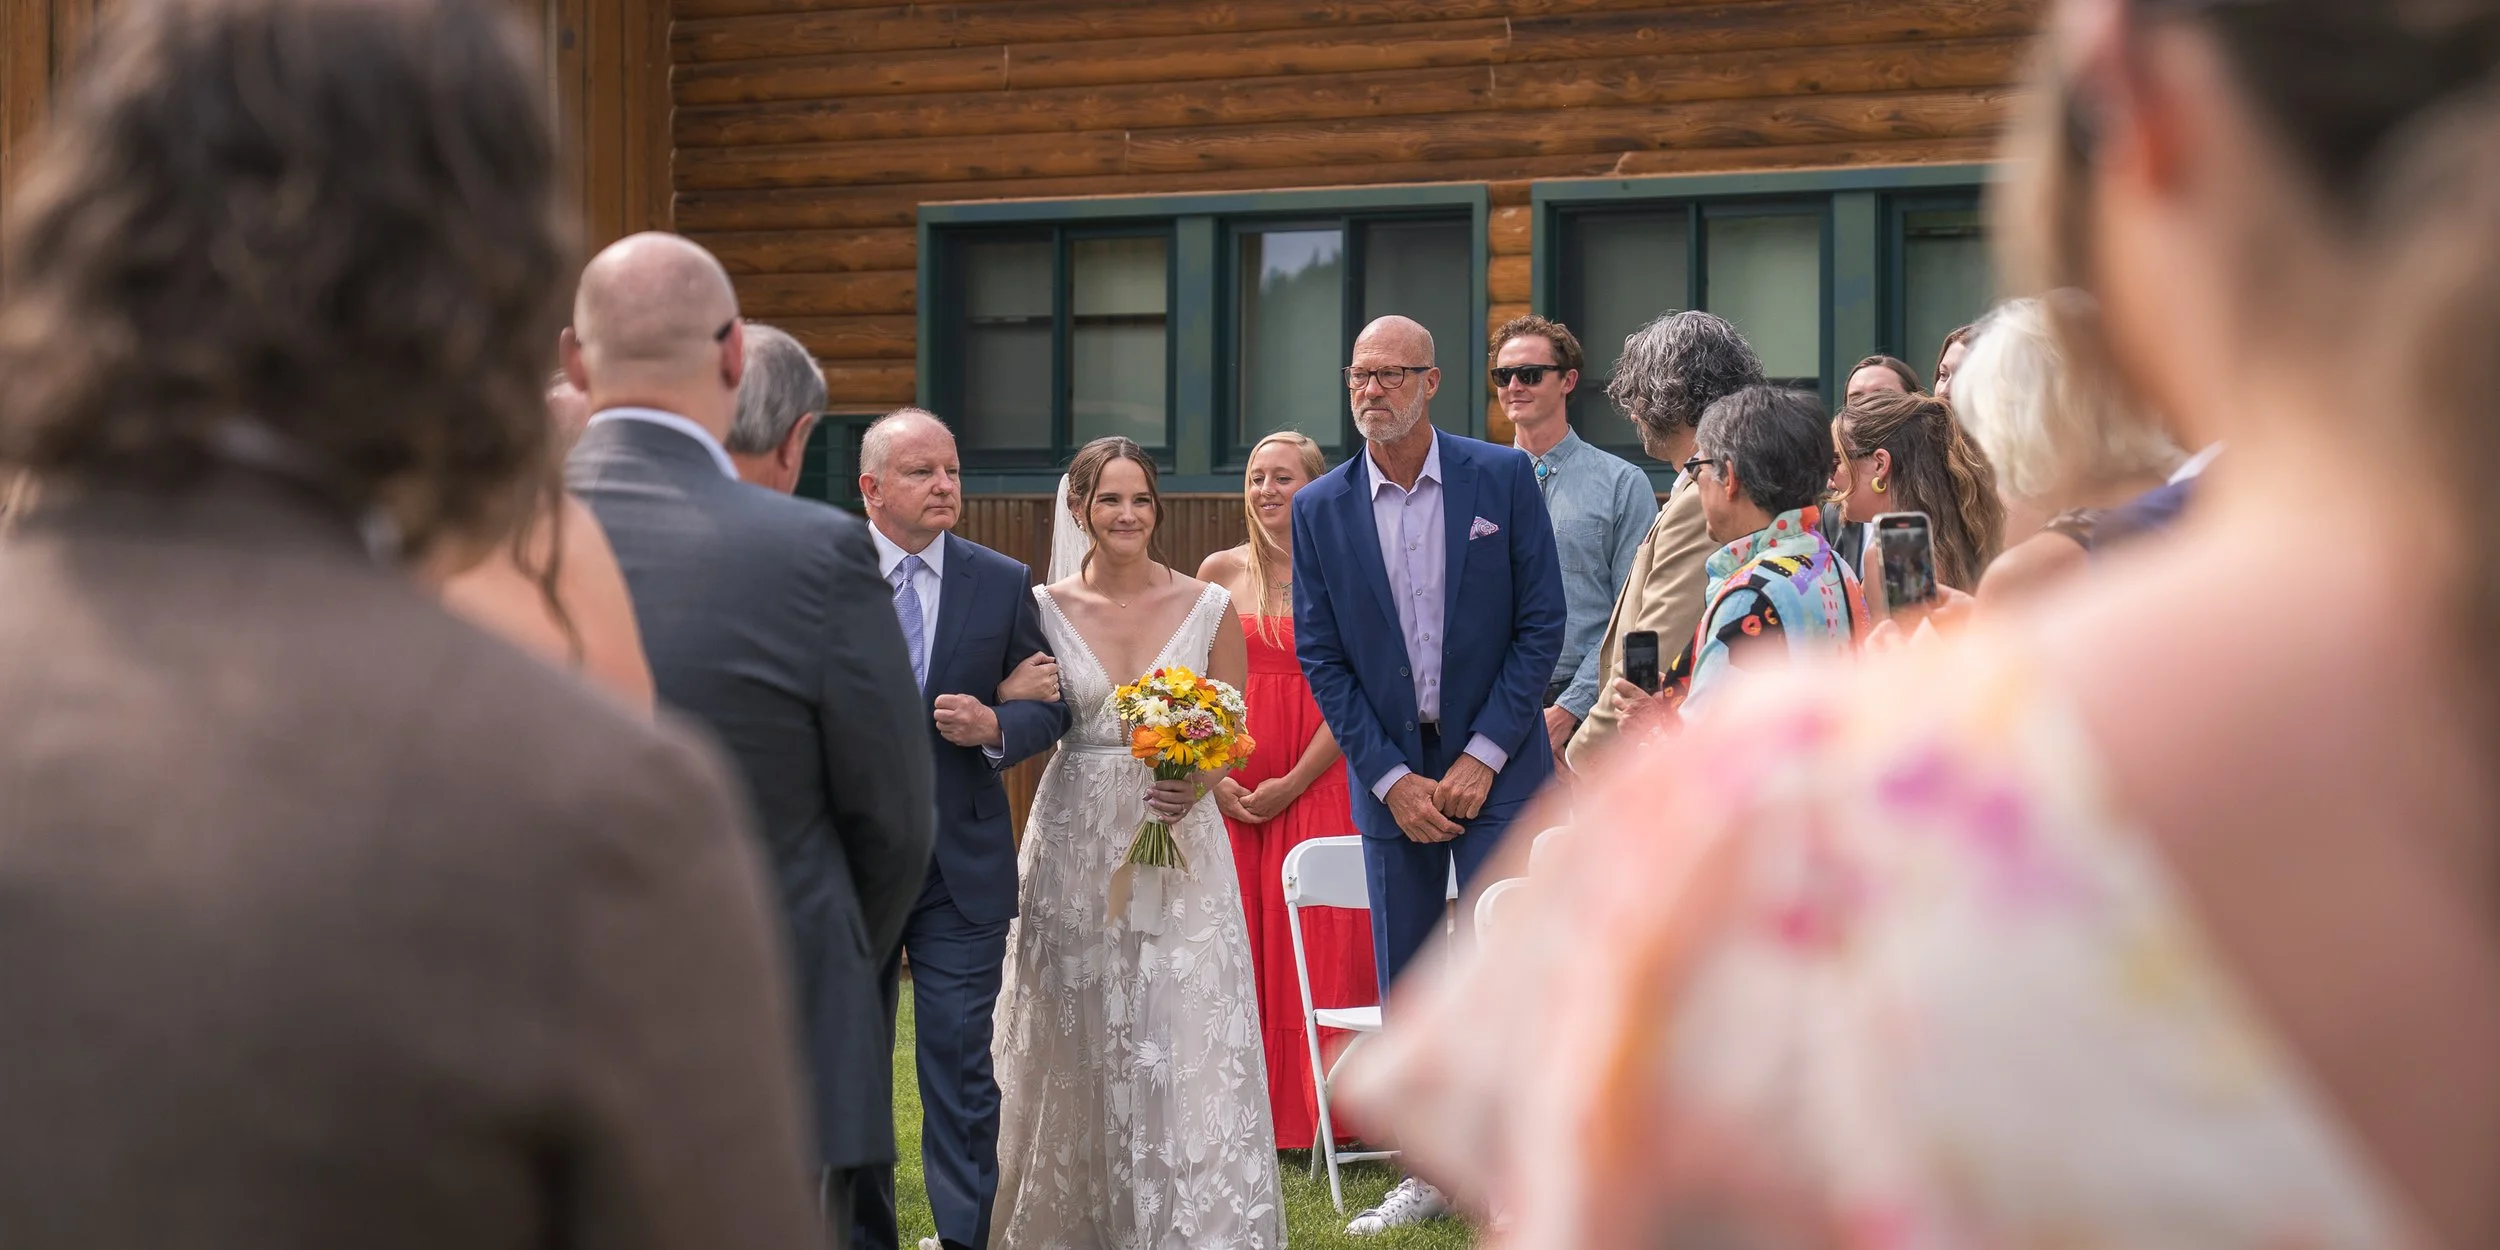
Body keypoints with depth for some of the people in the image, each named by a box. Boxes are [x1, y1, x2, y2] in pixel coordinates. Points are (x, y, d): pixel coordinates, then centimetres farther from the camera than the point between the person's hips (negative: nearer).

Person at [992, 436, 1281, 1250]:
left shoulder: (1208, 609, 1)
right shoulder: (1045, 609, 3)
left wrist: (1197, 785, -15)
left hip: (1179, 852, -1)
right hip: (1075, 848, 1)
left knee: (1186, 1047, -7)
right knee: (1076, 1047, 7)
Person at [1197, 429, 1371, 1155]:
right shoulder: (1221, 573, 8)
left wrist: (1292, 784, -11)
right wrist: (1214, 779, -4)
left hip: (1320, 782, -3)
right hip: (1229, 787, 3)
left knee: (1322, 946, -5)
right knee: (1239, 945, 2)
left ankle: (1315, 1117, 2)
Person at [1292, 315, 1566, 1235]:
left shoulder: (1503, 477, -4)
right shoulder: (1320, 510, 1)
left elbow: (1542, 623, -4)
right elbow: (1320, 657, 2)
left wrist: (1483, 758, -9)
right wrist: (1390, 779, -6)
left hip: (1494, 768, -2)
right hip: (1390, 774, 2)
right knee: (1406, 985, 7)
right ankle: (1428, 1172, 18)